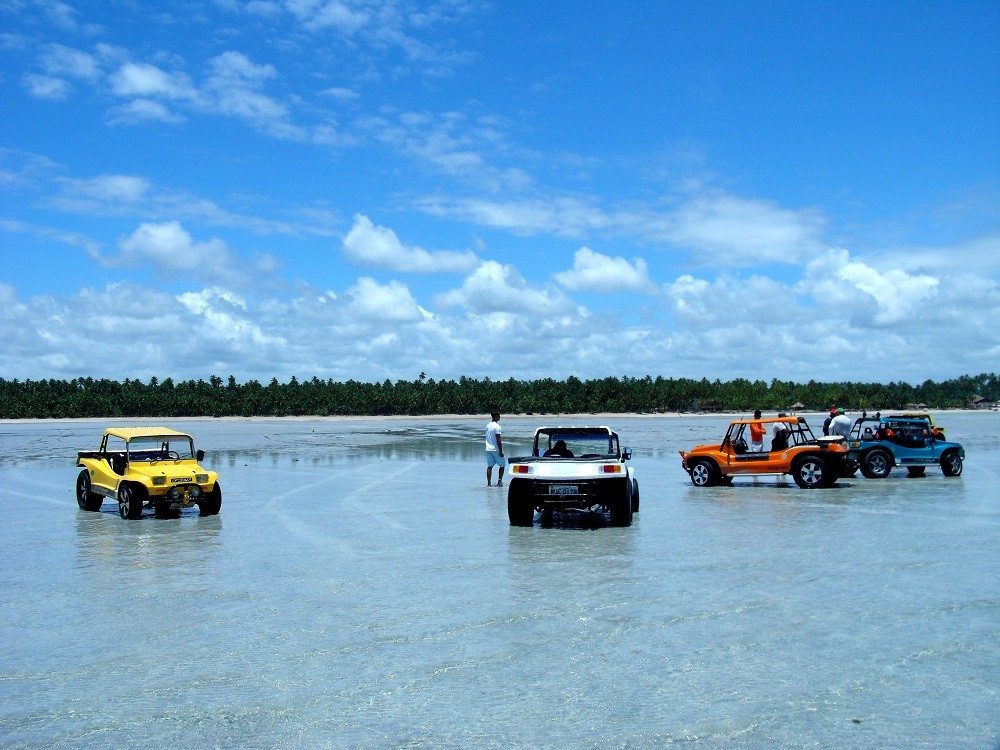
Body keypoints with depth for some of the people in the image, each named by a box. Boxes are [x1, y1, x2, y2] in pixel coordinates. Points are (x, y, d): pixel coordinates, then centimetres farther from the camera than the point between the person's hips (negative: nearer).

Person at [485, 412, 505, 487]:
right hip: (496, 449, -7)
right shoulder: (497, 426, -15)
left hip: (488, 449, 7)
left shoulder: (488, 425, 10)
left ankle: (489, 483, 1)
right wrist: (501, 451, -15)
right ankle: (499, 481, 5)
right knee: (502, 465, 8)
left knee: (489, 466, 4)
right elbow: (498, 439, -18)